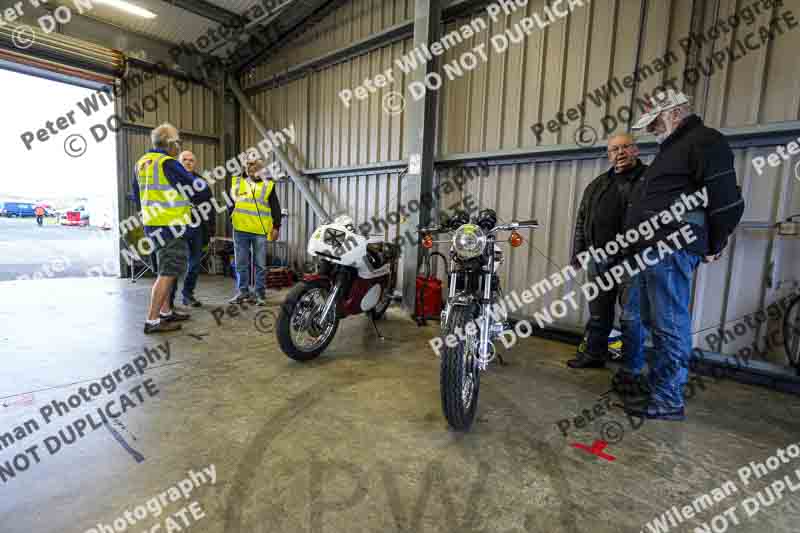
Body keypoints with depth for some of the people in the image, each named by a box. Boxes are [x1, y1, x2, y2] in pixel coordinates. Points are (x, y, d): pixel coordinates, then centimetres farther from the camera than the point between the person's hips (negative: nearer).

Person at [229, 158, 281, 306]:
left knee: (260, 264, 1)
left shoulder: (268, 185, 7)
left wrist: (276, 227, -2)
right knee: (241, 264, 7)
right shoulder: (238, 182, 13)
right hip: (240, 229, 2)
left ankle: (260, 294, 9)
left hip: (260, 231, -2)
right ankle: (242, 292, 17)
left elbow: (276, 208, 5)